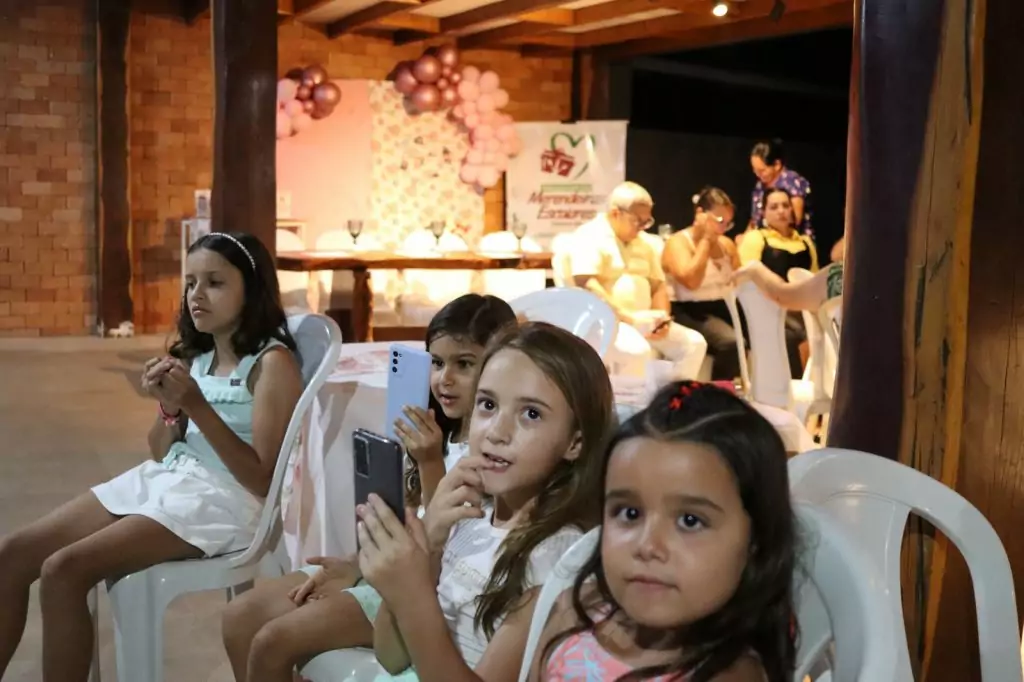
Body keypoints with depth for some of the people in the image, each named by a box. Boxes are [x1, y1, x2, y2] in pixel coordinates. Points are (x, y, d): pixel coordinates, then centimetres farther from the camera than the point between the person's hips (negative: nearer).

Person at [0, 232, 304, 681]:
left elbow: (264, 480, -16)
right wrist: (169, 407, -7)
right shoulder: (195, 356, 12)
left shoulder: (273, 362, -10)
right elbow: (161, 453, 15)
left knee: (63, 570, -23)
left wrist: (197, 407, -22)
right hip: (163, 480, 8)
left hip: (225, 498, -8)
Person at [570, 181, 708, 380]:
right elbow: (587, 286, -20)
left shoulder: (643, 244, 17)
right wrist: (628, 317, -24)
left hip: (643, 322, 8)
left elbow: (658, 286, 18)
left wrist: (662, 318, -4)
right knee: (636, 350, -35)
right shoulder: (590, 237, -8)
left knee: (694, 343, -6)